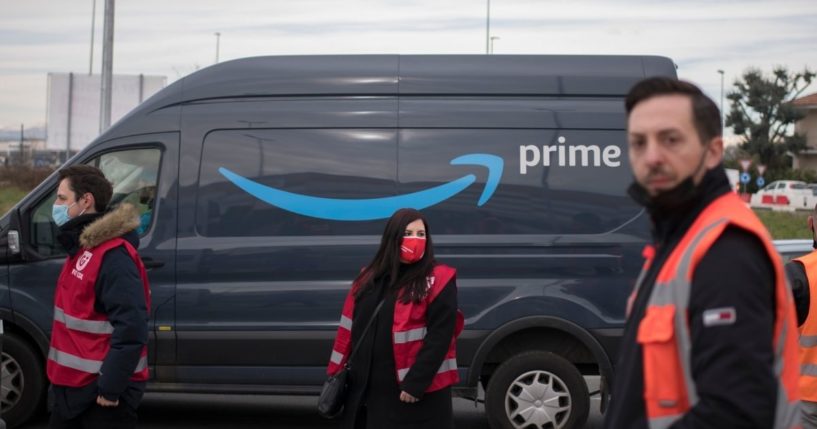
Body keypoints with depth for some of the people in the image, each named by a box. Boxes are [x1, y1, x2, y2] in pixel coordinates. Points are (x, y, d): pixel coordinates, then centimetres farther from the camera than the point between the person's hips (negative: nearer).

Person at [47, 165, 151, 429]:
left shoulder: (112, 255, -20)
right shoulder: (82, 247, 12)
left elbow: (131, 328, -27)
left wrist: (110, 387, -25)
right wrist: (61, 379, 20)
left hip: (100, 394, -10)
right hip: (73, 388, 10)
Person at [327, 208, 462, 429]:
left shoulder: (439, 280, -8)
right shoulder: (369, 278, 10)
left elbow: (440, 336, -14)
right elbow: (350, 329, 13)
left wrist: (415, 383, -19)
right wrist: (338, 372, 8)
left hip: (420, 391, -6)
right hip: (369, 388, 6)